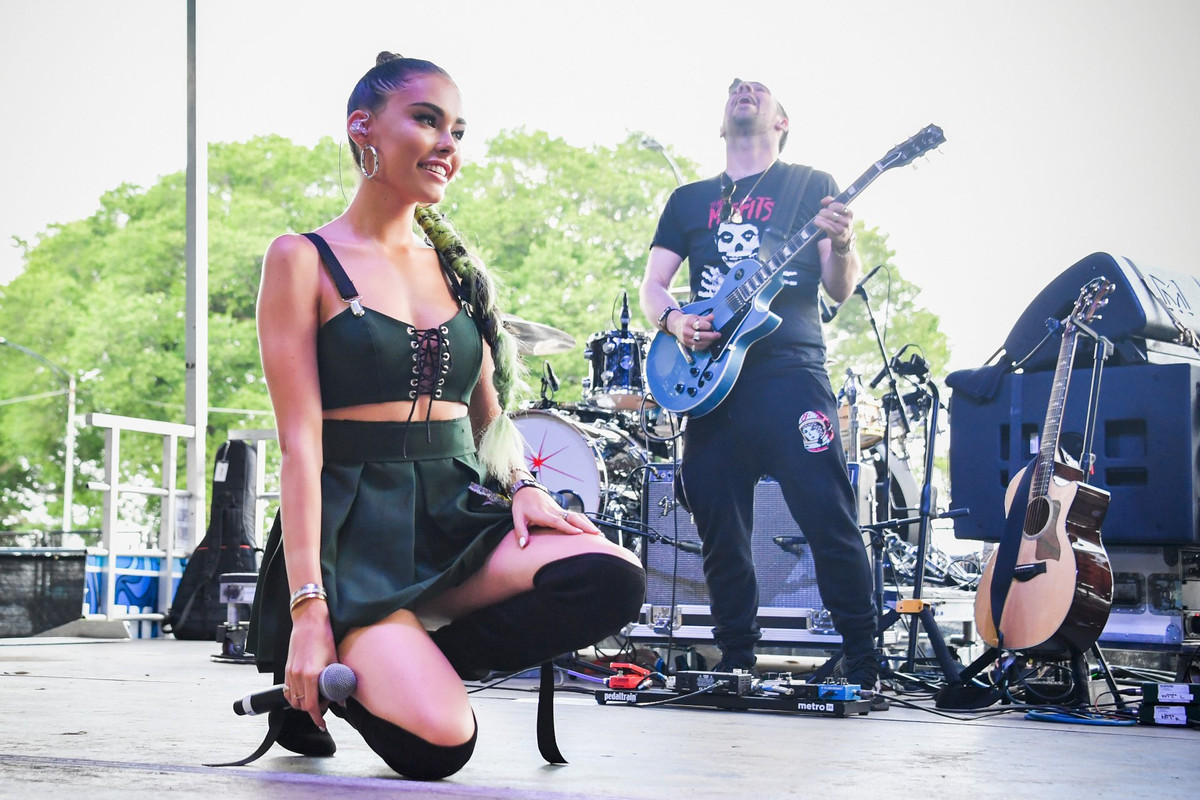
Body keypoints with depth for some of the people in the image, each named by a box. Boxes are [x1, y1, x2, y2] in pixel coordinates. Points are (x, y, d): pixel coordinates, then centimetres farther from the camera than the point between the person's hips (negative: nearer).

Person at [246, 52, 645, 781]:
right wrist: (307, 609, -17)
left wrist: (523, 485, -6)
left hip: (456, 511, 6)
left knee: (613, 579, -24)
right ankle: (314, 687, 6)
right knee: (438, 740, -28)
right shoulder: (305, 259, -1)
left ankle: (397, 668, -4)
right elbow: (300, 442, -9)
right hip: (354, 523, -6)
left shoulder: (455, 268, 16)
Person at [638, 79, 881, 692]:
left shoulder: (811, 186, 12)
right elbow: (651, 284, 17)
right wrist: (673, 320, -5)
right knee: (720, 528, 3)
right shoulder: (689, 199, 20)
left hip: (791, 372, -3)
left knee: (828, 517, -11)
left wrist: (841, 246, -18)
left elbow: (839, 291, 5)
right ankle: (736, 658, 14)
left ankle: (862, 662, -4)